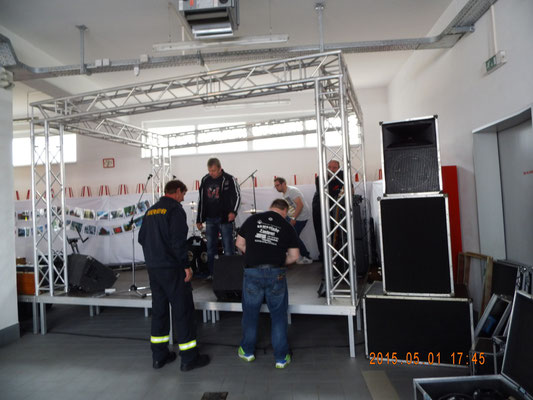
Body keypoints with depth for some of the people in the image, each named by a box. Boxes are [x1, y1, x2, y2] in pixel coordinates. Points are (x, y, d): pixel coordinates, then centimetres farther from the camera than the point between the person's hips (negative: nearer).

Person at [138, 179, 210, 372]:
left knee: (158, 310, 15)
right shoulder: (175, 209, -11)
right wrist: (186, 265, -15)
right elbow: (178, 241, -20)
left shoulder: (150, 211, 14)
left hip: (153, 269, 8)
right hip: (171, 269, -8)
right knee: (183, 310, 0)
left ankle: (159, 356, 23)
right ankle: (189, 358, 7)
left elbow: (141, 238, 18)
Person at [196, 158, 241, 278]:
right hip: (210, 220, 5)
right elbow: (201, 200, 13)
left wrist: (233, 212, -24)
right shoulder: (205, 180, 9)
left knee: (228, 248, 0)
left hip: (225, 218, -4)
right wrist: (199, 219, 12)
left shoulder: (229, 179, -5)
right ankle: (212, 273, 19)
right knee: (210, 249, 9)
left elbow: (237, 196, -7)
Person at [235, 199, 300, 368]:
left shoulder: (252, 220, 7)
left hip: (253, 272, 1)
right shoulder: (287, 227, 4)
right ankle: (281, 357, 20)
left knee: (250, 312, 17)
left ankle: (247, 351, 33)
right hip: (276, 273, -1)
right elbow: (294, 255, 4)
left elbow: (240, 244, 11)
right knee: (278, 315, 12)